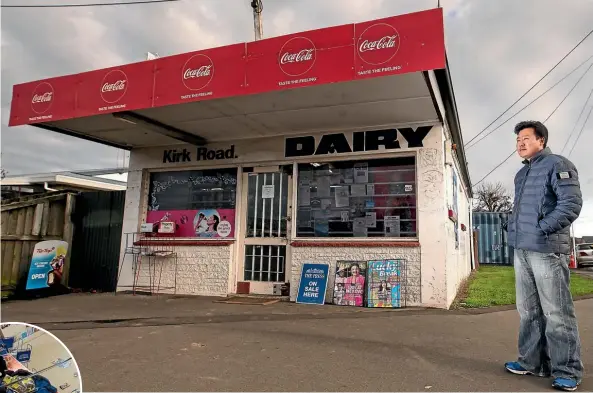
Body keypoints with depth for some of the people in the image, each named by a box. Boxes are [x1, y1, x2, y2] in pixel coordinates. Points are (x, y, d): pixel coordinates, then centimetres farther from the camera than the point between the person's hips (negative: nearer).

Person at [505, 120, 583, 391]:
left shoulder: (557, 165, -3)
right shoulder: (521, 174, 20)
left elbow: (572, 203, -13)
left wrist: (541, 229, -15)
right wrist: (512, 228, 12)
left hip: (546, 248, -8)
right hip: (521, 250, 8)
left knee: (556, 312, -1)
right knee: (528, 310, 12)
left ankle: (566, 371, 9)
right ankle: (532, 361, 22)